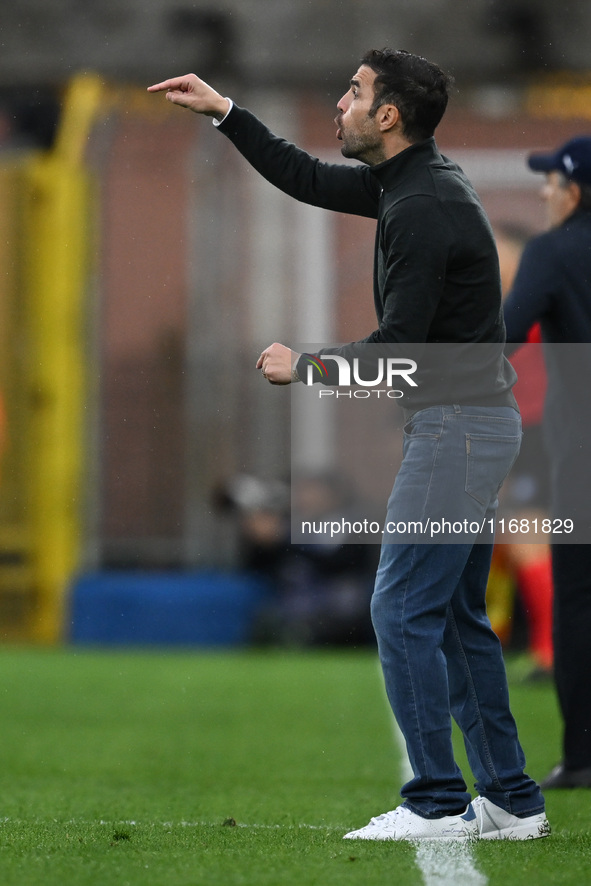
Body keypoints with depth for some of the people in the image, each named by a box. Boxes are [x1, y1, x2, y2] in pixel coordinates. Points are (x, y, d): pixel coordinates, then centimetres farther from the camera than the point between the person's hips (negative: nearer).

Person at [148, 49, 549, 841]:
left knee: (404, 611, -9)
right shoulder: (407, 182, 11)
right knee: (456, 616, 12)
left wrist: (301, 367, -7)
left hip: (457, 425, -10)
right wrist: (223, 111, 20)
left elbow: (396, 346, -21)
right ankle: (511, 802, 13)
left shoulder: (422, 210, -20)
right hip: (471, 424, 10)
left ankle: (437, 805, -8)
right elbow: (308, 180, 24)